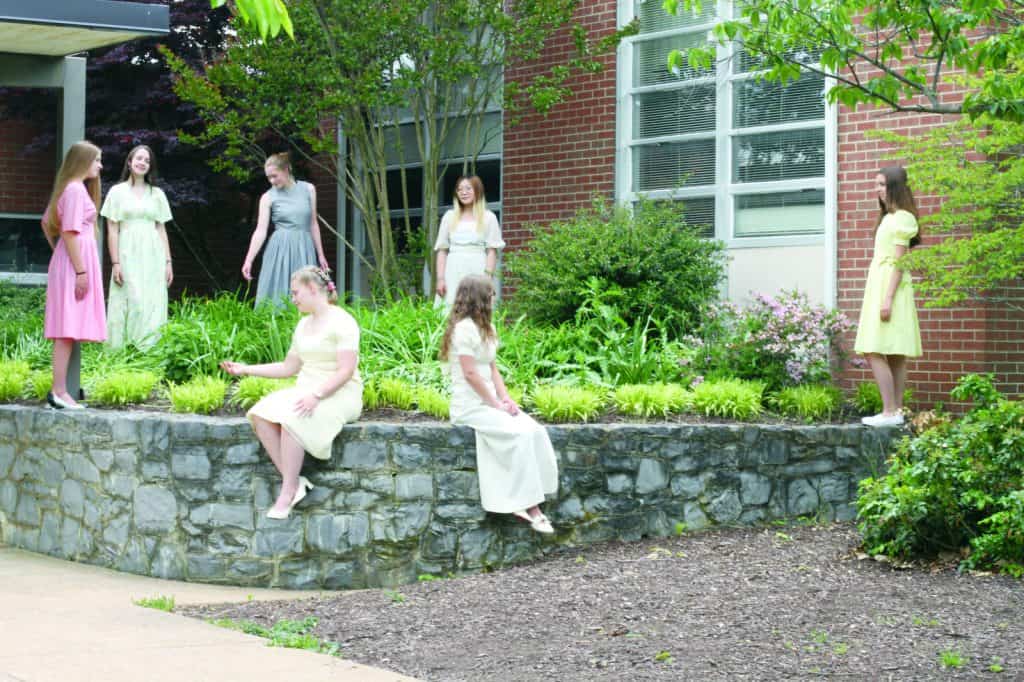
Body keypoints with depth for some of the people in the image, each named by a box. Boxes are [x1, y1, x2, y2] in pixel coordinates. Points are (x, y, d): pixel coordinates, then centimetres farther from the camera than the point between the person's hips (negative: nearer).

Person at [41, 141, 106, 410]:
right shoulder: (75, 189, -13)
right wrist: (80, 271, -20)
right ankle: (59, 392, -13)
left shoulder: (69, 188, 18)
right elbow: (70, 232, -19)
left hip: (68, 261, 10)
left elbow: (47, 222, 25)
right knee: (68, 329, -11)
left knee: (68, 329, 9)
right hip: (75, 260, -10)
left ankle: (60, 389, 9)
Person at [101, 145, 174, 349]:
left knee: (152, 307, -2)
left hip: (152, 257, 3)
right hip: (128, 256, -3)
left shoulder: (157, 194, 14)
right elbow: (112, 230, 1)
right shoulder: (118, 192, 6)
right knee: (131, 304, -10)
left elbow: (161, 230, 14)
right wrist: (115, 263, -7)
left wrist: (168, 262, 6)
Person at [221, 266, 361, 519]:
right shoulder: (303, 325, 19)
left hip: (338, 394, -8)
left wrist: (316, 395, -28)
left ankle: (288, 492, -25)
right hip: (307, 391, 8)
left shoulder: (342, 322, -8)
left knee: (291, 418, -34)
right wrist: (246, 369, 15)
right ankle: (294, 482, -20)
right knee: (261, 415, -19)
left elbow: (346, 371, -17)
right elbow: (289, 367, 22)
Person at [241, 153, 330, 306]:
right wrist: (249, 260, -13)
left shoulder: (308, 189, 6)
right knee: (277, 294, -5)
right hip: (280, 249, -1)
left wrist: (321, 255, 12)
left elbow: (313, 224, 12)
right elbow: (260, 230, -3)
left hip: (304, 249, 1)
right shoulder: (268, 197, 1)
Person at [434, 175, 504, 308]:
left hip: (477, 272, -2)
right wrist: (440, 278, 0)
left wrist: (488, 278, -9)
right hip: (453, 273, 2)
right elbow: (442, 250, 11)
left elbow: (492, 251, 2)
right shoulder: (449, 216, 13)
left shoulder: (488, 217, 6)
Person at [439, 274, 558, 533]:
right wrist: (496, 404, -13)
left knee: (536, 431, -13)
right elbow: (470, 373, -16)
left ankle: (524, 501, -17)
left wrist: (505, 399, 2)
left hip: (489, 401, 9)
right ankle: (528, 505, -19)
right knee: (520, 434, -25)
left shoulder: (485, 328, 18)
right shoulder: (464, 328, -12)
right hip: (470, 405, -9)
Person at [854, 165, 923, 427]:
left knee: (875, 352, -15)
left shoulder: (900, 218, -10)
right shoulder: (890, 217, 19)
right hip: (880, 287, 10)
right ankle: (896, 411, 7)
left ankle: (890, 412, -17)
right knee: (895, 356, 7)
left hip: (889, 288, -10)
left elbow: (898, 263, -16)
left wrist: (888, 299, -21)